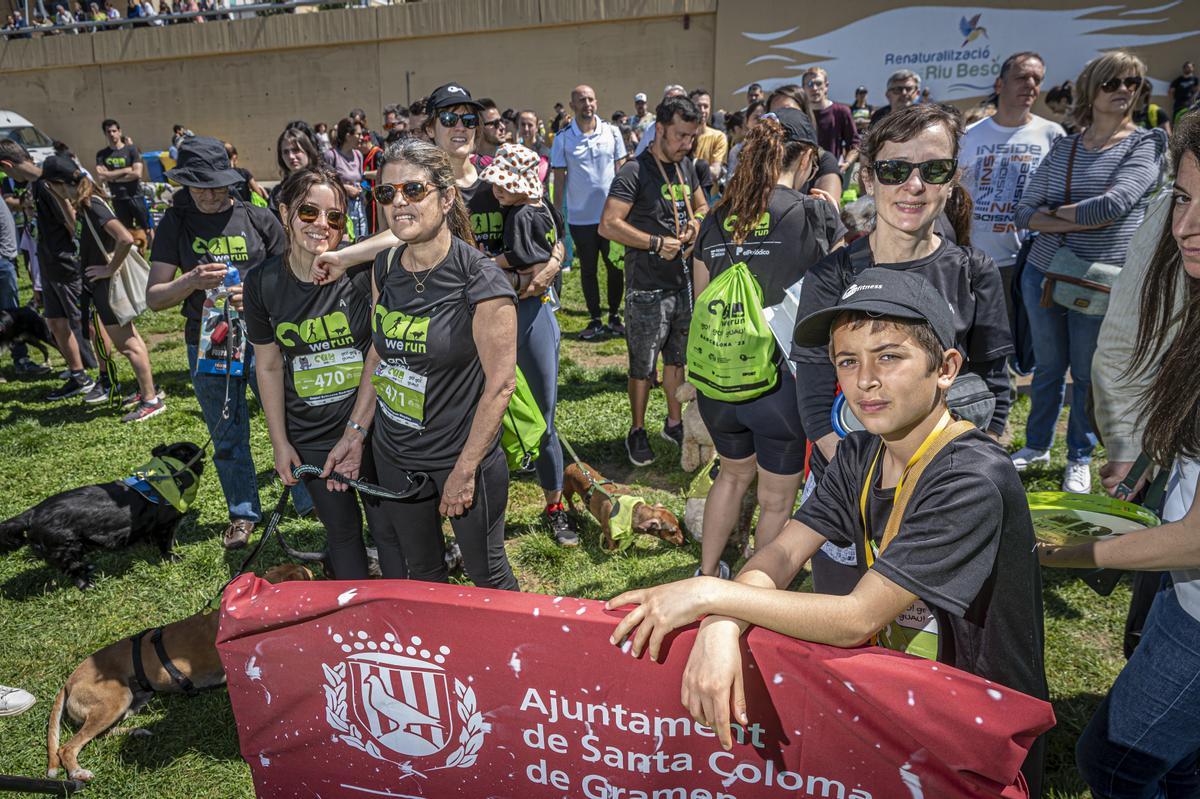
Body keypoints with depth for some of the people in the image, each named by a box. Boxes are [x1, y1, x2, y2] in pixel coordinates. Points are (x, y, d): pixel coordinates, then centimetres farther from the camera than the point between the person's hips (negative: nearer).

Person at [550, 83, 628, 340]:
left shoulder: (611, 132, 1)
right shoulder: (563, 138, -3)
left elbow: (621, 170, 6)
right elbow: (559, 178, 1)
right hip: (580, 216, -1)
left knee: (615, 266, 7)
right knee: (588, 269, 9)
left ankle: (614, 317, 23)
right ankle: (595, 320, 20)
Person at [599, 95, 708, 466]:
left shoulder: (686, 166, 10)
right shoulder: (635, 172, -15)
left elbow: (702, 206, 24)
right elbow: (608, 225, -22)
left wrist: (696, 223, 1)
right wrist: (656, 243, -20)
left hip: (683, 282, 7)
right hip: (647, 289, -7)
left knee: (679, 358, 18)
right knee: (643, 366, 5)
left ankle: (674, 422, 34)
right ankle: (637, 431, 22)